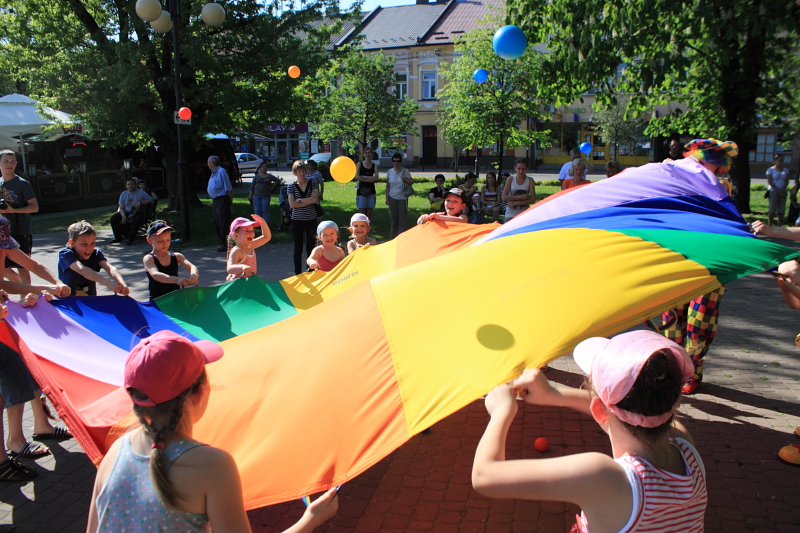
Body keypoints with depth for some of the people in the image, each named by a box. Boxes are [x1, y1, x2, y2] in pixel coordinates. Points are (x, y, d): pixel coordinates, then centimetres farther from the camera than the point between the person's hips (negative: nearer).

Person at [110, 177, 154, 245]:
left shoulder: (141, 193, 0)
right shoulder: (123, 194, 9)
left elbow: (151, 200, -6)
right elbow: (121, 207, 6)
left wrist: (141, 203, -20)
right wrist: (123, 216, -14)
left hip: (138, 213, -4)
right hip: (126, 213, 4)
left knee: (137, 220, -37)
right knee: (113, 218, -15)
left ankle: (130, 238, -33)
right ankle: (118, 237, -6)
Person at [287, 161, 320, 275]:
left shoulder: (312, 184, 3)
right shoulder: (291, 187, 3)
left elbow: (315, 199, -13)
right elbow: (292, 204, -9)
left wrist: (299, 200, -10)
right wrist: (308, 201, -11)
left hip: (311, 219, 0)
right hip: (297, 220, 0)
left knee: (310, 247, 4)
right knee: (298, 249, 3)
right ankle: (298, 273, 10)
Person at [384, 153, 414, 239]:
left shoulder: (405, 171, -3)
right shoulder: (389, 172, 4)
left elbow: (412, 181, 3)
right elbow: (387, 185, 9)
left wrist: (405, 179, -17)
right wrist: (387, 197, 5)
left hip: (402, 197, -2)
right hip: (392, 197, 2)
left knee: (402, 218, -2)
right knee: (393, 218, 8)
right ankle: (392, 237, 17)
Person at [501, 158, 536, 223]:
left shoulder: (530, 181, 2)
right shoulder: (510, 179, 2)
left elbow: (533, 200, -6)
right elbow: (504, 197, -7)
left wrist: (516, 203, -13)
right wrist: (520, 197, -13)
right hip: (511, 214, 0)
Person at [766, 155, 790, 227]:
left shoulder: (785, 170, 14)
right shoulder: (770, 170, 1)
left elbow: (787, 181, 8)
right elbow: (769, 182, -6)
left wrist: (782, 189, -10)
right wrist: (778, 190, -12)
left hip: (782, 192, 4)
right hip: (773, 191, -4)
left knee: (781, 211, 1)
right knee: (772, 210, -7)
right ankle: (770, 226, -4)